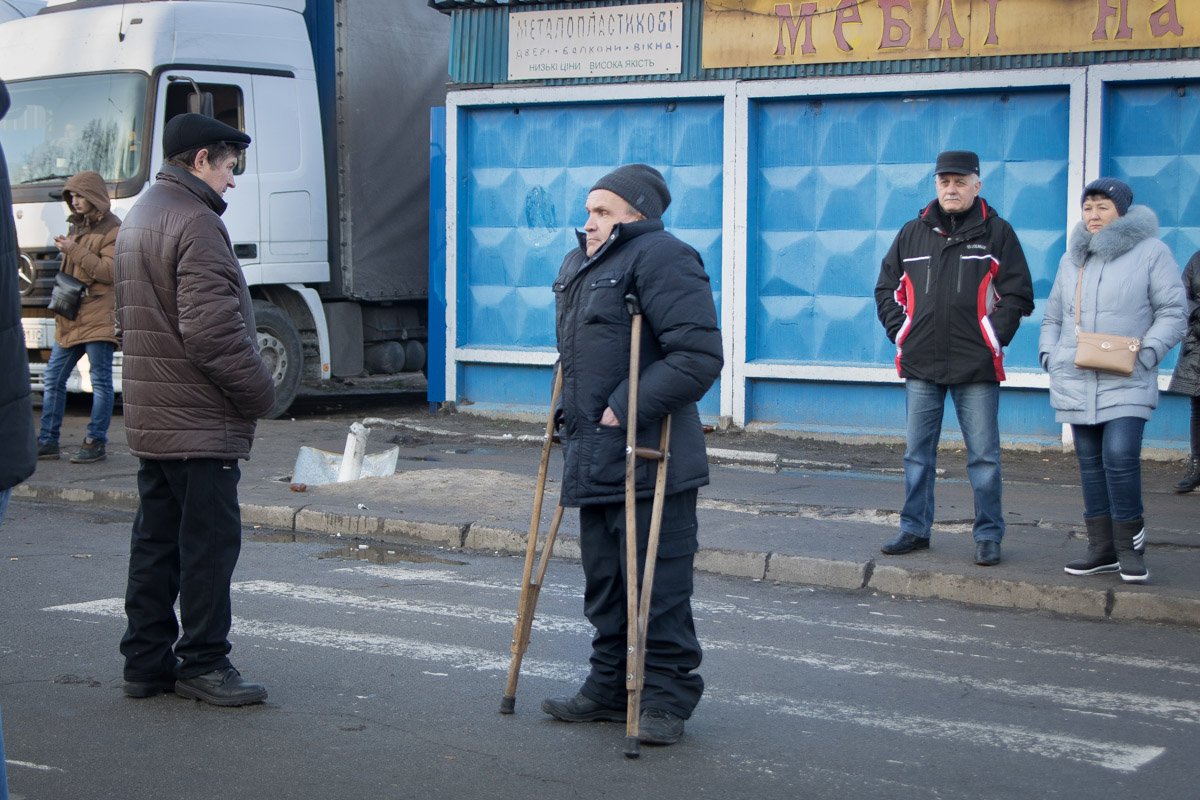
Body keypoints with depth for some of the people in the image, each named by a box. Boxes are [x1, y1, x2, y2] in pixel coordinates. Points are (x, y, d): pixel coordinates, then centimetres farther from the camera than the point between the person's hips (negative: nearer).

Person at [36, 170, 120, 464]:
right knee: (53, 379, 8)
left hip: (98, 319, -9)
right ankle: (47, 441, 13)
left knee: (100, 382, -3)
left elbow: (111, 271, -18)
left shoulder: (112, 229, -6)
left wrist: (74, 251, -18)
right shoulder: (78, 226, 19)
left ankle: (96, 443, 0)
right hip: (69, 318, 9)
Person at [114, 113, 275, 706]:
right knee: (209, 542, -3)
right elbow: (212, 328, -23)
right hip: (201, 420, -10)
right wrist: (259, 391, -11)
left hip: (150, 420, 10)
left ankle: (146, 661, 17)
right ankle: (202, 664, 2)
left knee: (156, 540, 13)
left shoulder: (137, 219, 18)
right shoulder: (196, 222, -15)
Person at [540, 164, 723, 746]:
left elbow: (699, 355, -21)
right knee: (604, 583, 16)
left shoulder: (661, 258, -12)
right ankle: (610, 688, 27)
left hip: (648, 459, -9)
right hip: (593, 459, 9)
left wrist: (626, 407, -21)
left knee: (656, 588, -4)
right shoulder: (576, 266, 18)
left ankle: (666, 699, 6)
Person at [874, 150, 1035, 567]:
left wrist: (993, 337, -5)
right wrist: (899, 331, 5)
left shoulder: (997, 233, 2)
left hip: (976, 368, -3)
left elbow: (1018, 295, 2)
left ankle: (988, 536, 8)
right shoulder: (913, 233, 10)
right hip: (921, 365, 3)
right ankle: (914, 529, 17)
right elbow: (886, 288, 17)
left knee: (984, 456, 0)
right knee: (917, 454, 8)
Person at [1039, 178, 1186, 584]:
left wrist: (1146, 353, -15)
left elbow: (1171, 313, -3)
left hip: (1127, 383, -5)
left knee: (1120, 456, -18)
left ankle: (1130, 546, -5)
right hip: (1075, 383, 5)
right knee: (1091, 463, 7)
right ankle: (1102, 548, 14)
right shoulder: (1072, 258, 17)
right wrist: (1048, 352, 6)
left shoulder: (1150, 252, -1)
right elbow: (1053, 315, 22)